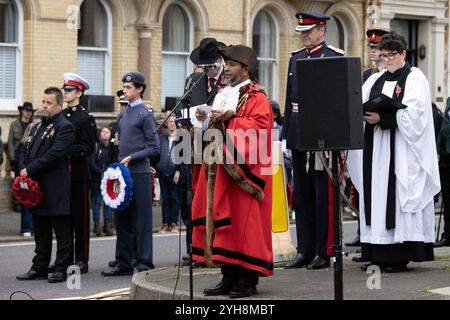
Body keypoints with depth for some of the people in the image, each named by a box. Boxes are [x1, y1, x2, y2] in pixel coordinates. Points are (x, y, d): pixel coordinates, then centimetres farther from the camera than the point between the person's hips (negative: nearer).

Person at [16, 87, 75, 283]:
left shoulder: (65, 127, -9)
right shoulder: (37, 127, 19)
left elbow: (54, 155, -19)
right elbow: (25, 151, 17)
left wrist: (30, 170, -17)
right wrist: (23, 170, -3)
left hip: (56, 190, -8)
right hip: (37, 187, 8)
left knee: (62, 232, 0)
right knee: (40, 232, 14)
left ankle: (61, 269, 4)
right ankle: (39, 268, 20)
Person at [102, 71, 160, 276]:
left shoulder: (145, 114, -7)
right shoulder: (123, 114, 14)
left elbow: (154, 148, -10)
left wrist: (131, 158, -16)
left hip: (139, 173, -7)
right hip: (122, 173, 7)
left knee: (142, 220, -4)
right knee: (123, 219, 10)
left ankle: (145, 264, 0)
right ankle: (124, 263, 16)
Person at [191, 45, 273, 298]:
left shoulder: (256, 98, -5)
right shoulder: (225, 95, 20)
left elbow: (259, 127, -18)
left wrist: (229, 120, -19)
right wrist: (210, 120, 4)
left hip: (243, 171, -8)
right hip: (222, 169, 8)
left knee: (244, 221, -7)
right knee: (224, 221, 5)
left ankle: (249, 280, -4)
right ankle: (230, 278, 9)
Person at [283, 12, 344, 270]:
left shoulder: (335, 57, -5)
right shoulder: (296, 58, 15)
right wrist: (286, 135, 13)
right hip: (298, 136, 7)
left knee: (324, 195, -1)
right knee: (302, 195, 10)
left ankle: (324, 252, 5)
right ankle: (305, 251, 17)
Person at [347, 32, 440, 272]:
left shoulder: (415, 78, -1)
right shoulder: (375, 80, 18)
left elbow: (413, 114, -12)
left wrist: (382, 118, -19)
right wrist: (364, 114, -11)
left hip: (401, 151, -6)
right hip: (376, 150, 6)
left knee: (399, 197, -8)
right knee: (378, 197, 3)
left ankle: (399, 256, -7)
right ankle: (379, 255, 4)